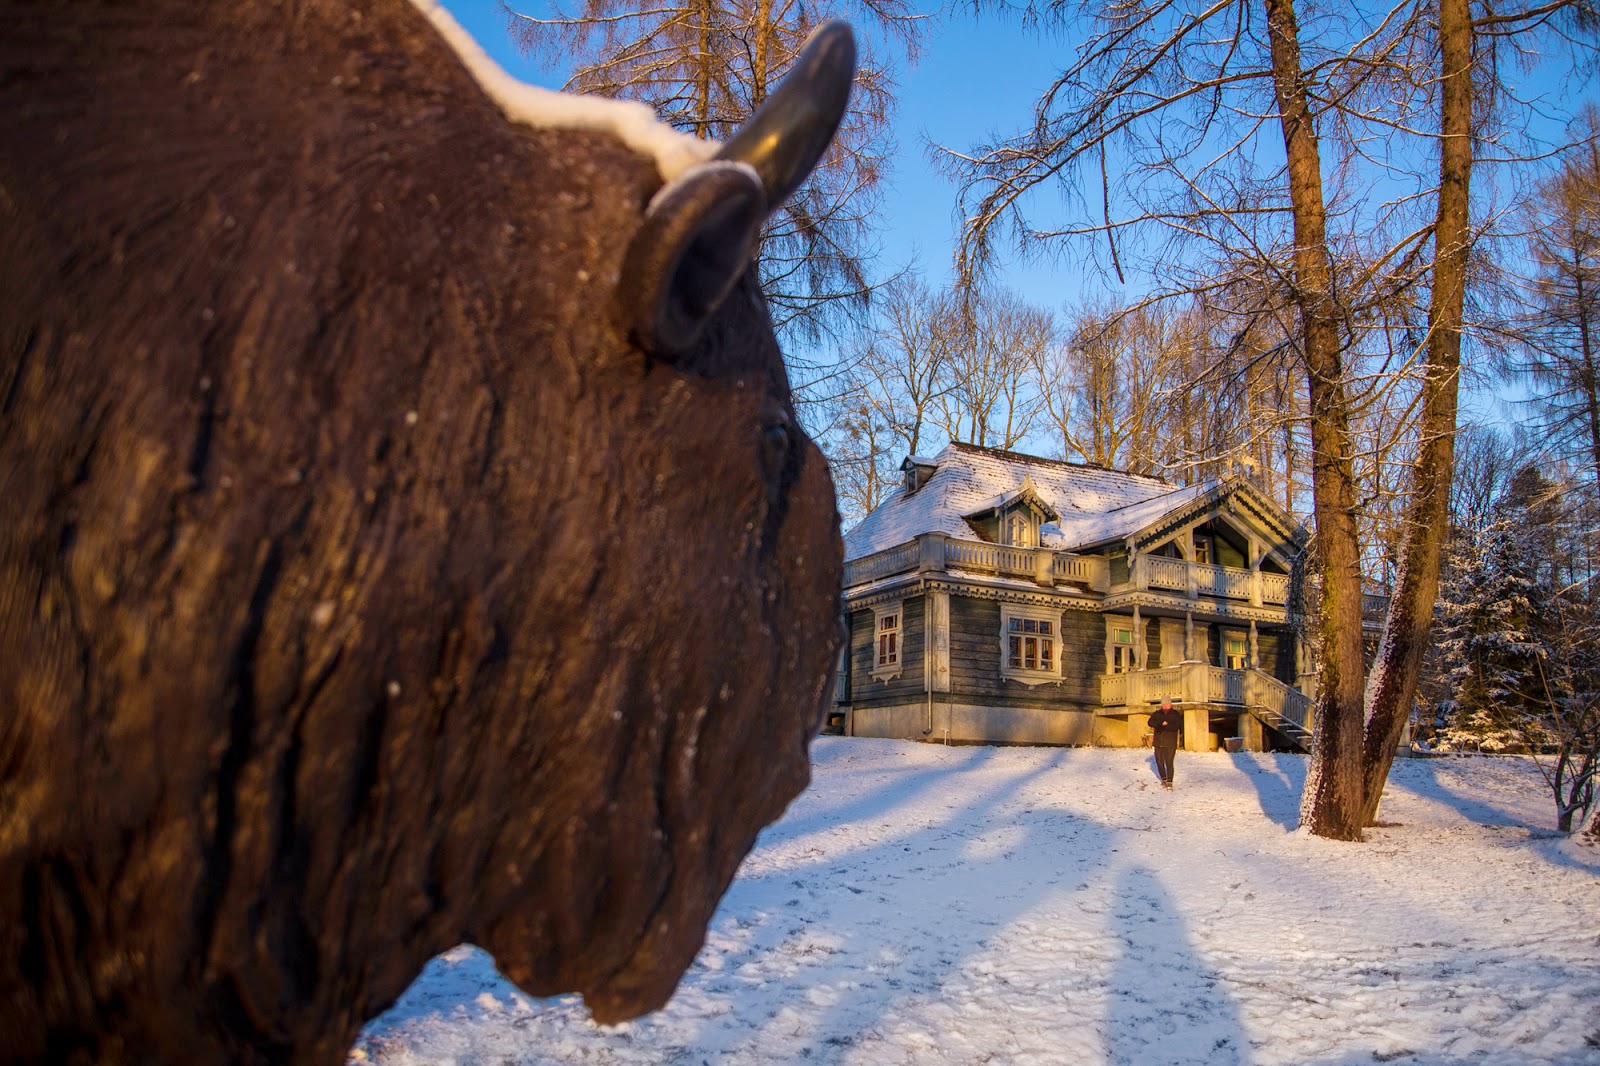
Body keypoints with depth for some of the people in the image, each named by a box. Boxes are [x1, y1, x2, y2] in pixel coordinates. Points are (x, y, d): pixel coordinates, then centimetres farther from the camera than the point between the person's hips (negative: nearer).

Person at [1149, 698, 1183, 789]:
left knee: (1169, 762, -10)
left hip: (1170, 743, -4)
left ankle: (1169, 781, -2)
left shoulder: (1175, 714, 3)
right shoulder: (1157, 714, 12)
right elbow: (1151, 722, -4)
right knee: (1159, 762, 10)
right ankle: (1164, 779, 29)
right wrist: (1161, 723, -19)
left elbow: (1177, 725, -12)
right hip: (1158, 742, 4)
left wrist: (1164, 726, -20)